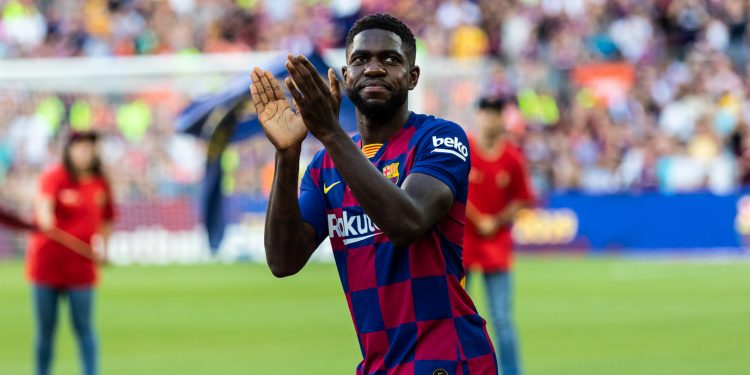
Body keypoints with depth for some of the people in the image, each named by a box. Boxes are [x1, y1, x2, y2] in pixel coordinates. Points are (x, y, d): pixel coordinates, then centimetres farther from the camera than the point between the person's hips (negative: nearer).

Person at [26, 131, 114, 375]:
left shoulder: (100, 184, 5)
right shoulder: (54, 177, -8)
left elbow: (105, 220, 21)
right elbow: (44, 200, -30)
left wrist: (102, 248, 7)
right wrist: (45, 220, -51)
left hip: (81, 267, 2)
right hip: (46, 263, -2)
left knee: (83, 326, -1)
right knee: (45, 329, 5)